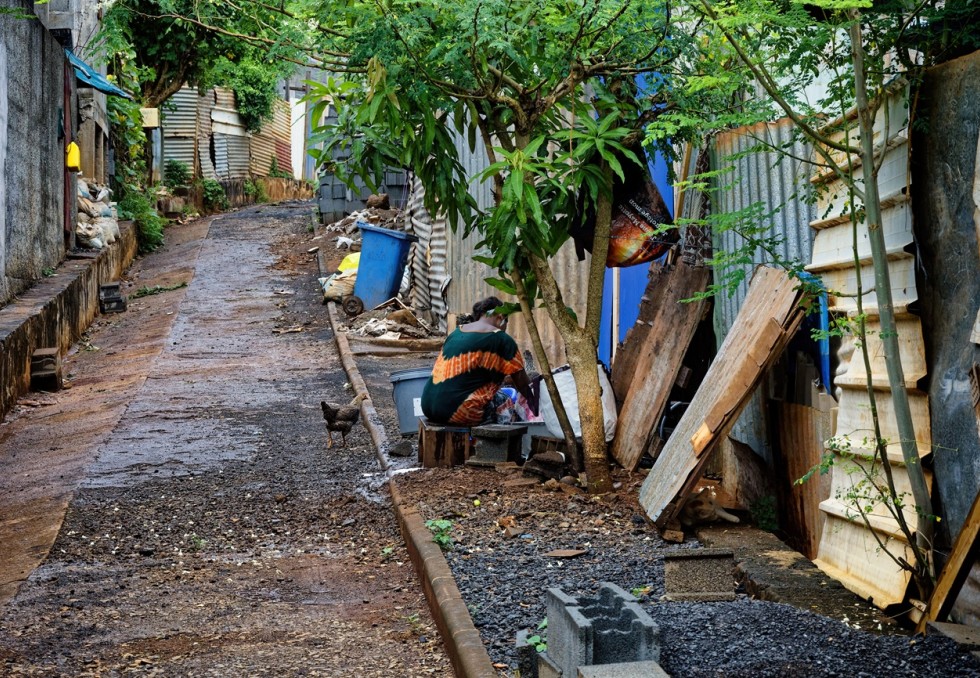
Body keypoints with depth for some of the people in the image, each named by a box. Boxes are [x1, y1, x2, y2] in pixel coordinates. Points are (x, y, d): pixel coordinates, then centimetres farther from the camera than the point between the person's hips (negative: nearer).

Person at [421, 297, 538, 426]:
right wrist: (532, 400, 24)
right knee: (506, 405, 16)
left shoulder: (456, 332, 17)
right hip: (457, 411, -7)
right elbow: (520, 380, 7)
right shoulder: (501, 339, -2)